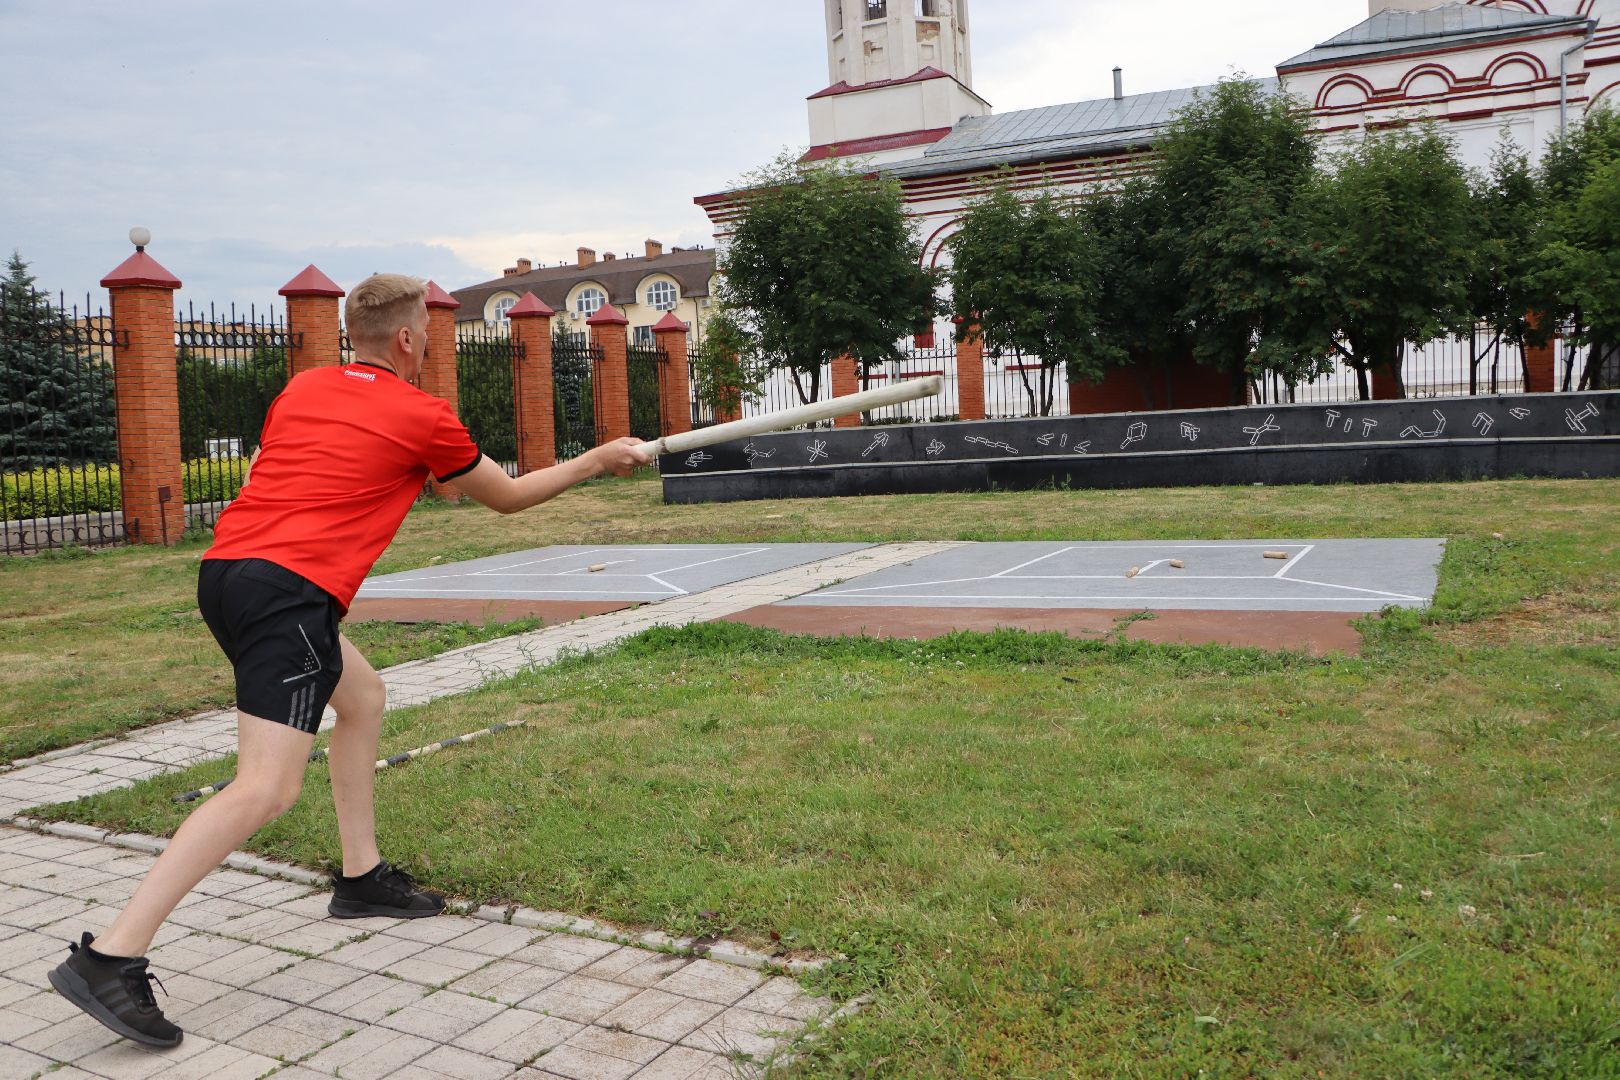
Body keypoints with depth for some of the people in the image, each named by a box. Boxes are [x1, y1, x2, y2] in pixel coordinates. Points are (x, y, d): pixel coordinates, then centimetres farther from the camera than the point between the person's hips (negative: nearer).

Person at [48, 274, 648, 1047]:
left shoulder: (302, 388, 17)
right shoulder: (423, 417, 1)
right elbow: (508, 497, 15)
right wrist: (597, 461, 27)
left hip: (225, 569, 9)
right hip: (288, 591, -9)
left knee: (362, 695, 24)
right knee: (267, 790, -13)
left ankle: (362, 877, 28)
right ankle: (109, 958, -18)